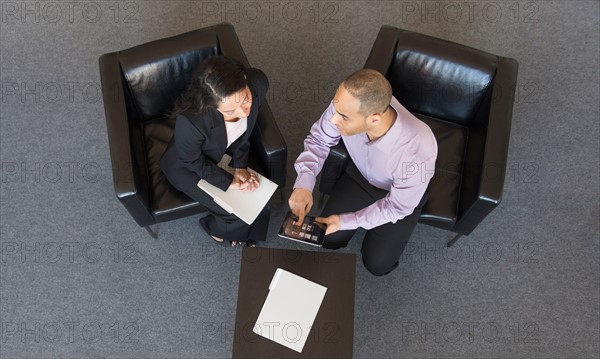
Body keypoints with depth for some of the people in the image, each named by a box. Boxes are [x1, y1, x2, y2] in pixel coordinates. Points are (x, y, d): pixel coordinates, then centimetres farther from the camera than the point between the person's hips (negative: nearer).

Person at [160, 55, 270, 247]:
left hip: (225, 152, 5)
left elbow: (244, 130, -9)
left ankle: (246, 232, 36)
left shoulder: (258, 83, -31)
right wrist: (229, 181, -15)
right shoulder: (190, 122, -44)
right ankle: (216, 228, 30)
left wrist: (241, 166, -11)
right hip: (186, 166, -4)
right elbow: (192, 161, -20)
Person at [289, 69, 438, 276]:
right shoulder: (346, 106, -35)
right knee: (327, 238, 2)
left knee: (377, 264, 0)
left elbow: (397, 206, -24)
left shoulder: (417, 152, -44)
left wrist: (346, 221, -21)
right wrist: (304, 183, -27)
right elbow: (319, 139, -13)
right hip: (360, 174, 3)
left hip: (401, 194, -3)